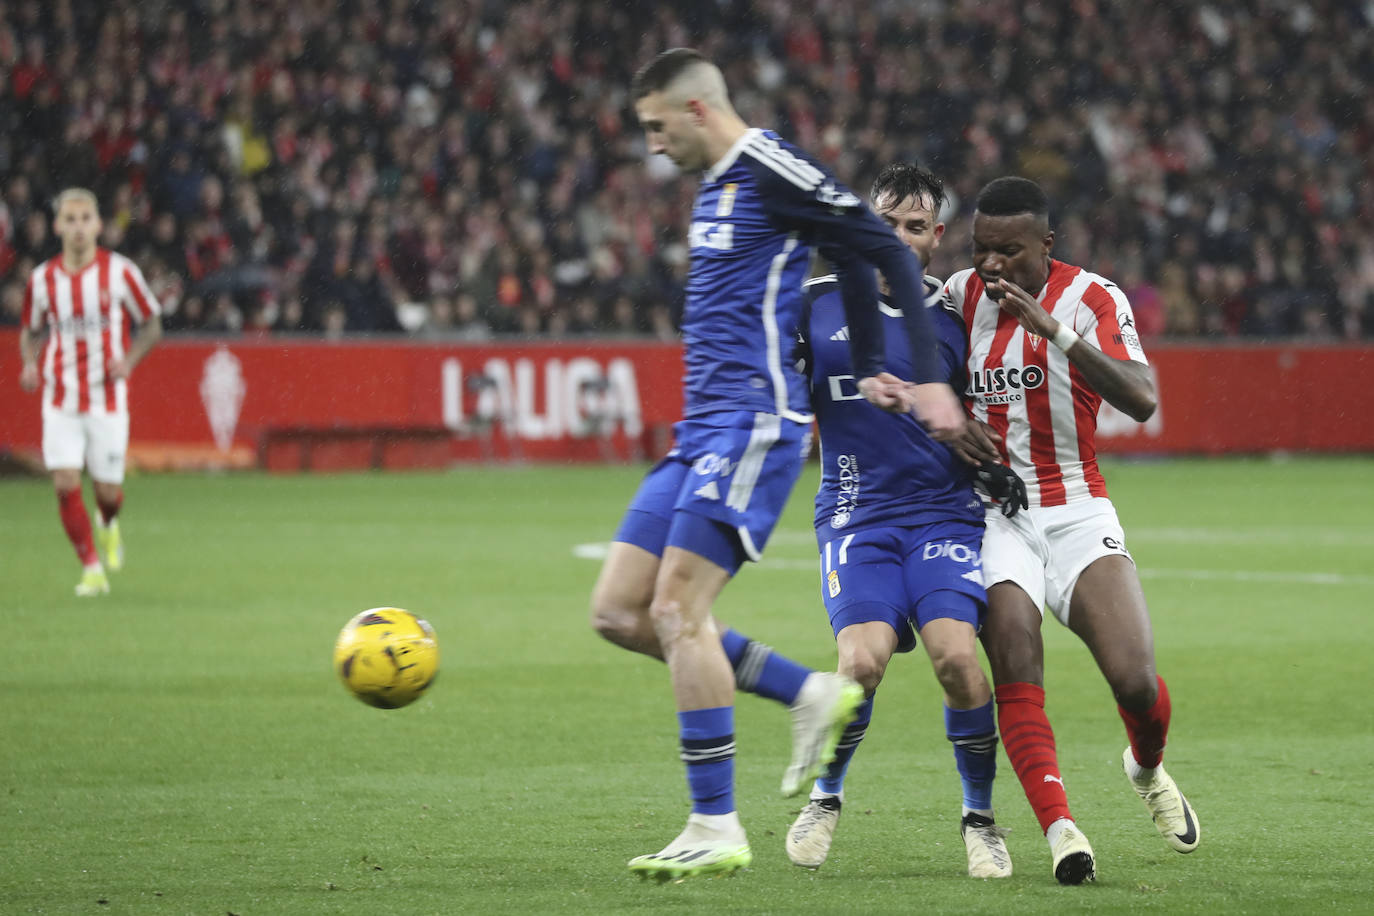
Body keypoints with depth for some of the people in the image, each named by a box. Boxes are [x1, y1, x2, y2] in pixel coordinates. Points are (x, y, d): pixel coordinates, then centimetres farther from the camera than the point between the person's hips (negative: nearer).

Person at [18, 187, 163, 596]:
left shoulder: (120, 272, -6)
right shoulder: (43, 279, 0)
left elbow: (151, 324, 4)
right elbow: (31, 331, 15)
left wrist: (129, 361, -13)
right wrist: (29, 364, -5)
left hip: (108, 401, -1)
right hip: (61, 401, 1)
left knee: (108, 491, 3)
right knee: (66, 485, -12)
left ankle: (108, 524, 40)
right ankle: (92, 569, 1)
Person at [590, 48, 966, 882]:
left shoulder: (769, 170, -12)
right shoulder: (715, 184, 18)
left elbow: (888, 252, -12)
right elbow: (851, 261, 27)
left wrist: (931, 381, -13)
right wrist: (871, 369, 24)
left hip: (753, 423, -10)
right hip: (703, 431, 10)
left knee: (676, 609, -15)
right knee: (618, 611, 5)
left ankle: (717, 830, -9)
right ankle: (812, 695, 14)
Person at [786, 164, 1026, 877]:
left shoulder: (948, 319, 9)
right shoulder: (817, 303, 5)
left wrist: (990, 466, 1)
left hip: (944, 512, 1)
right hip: (856, 517, -1)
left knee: (956, 655, -21)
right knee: (863, 660, -22)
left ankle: (980, 819, -1)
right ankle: (825, 799, 7)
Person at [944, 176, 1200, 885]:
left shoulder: (1093, 299, -7)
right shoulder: (958, 296, 3)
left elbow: (1141, 401, -22)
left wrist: (1055, 330, -32)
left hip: (1076, 513, -1)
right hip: (992, 513, 1)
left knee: (1136, 682, -13)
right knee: (1014, 658, -25)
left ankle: (1148, 770, 22)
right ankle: (1058, 826, -25)